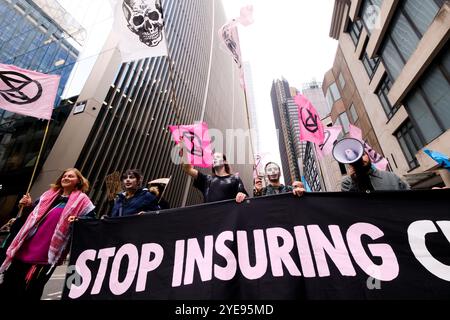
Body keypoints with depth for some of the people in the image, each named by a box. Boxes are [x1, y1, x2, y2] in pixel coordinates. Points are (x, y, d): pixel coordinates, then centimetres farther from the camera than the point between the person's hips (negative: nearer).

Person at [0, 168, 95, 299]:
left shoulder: (81, 199, -7)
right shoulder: (49, 194, 13)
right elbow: (36, 214, 25)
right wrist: (29, 205, 7)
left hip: (47, 251, -6)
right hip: (26, 246, 6)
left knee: (29, 290, 2)